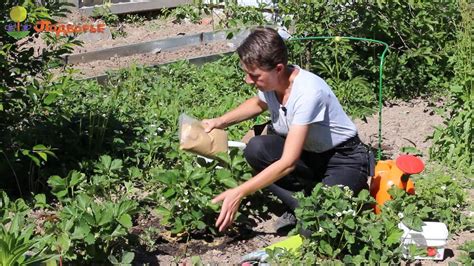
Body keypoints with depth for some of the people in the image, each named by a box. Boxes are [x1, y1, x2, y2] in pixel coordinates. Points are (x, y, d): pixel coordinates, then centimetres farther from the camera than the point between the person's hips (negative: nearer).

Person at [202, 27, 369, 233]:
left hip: (344, 159, -6)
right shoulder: (269, 81, -11)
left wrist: (239, 193, -34)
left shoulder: (308, 92, -33)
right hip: (308, 154, 7)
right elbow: (259, 103, 18)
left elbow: (288, 162, -34)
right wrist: (220, 121, 3)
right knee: (255, 149, -21)